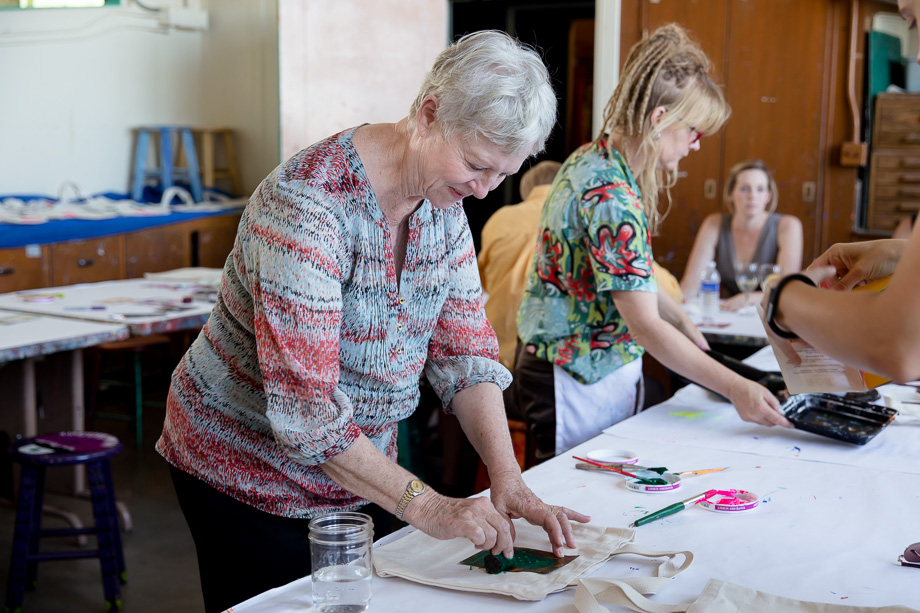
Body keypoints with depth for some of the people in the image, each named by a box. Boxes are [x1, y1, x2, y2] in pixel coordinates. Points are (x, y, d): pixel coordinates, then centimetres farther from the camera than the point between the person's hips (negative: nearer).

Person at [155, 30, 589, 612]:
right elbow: (304, 409, -33)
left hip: (361, 464, 7)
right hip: (249, 471, -7)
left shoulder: (446, 204, -4)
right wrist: (426, 507, -32)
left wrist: (508, 478, -15)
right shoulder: (306, 204, -29)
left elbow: (464, 350, -3)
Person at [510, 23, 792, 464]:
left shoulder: (591, 161, 5)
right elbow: (645, 326, -26)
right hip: (578, 380, -10)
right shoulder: (612, 198, -25)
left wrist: (681, 320, 14)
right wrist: (735, 388, -25)